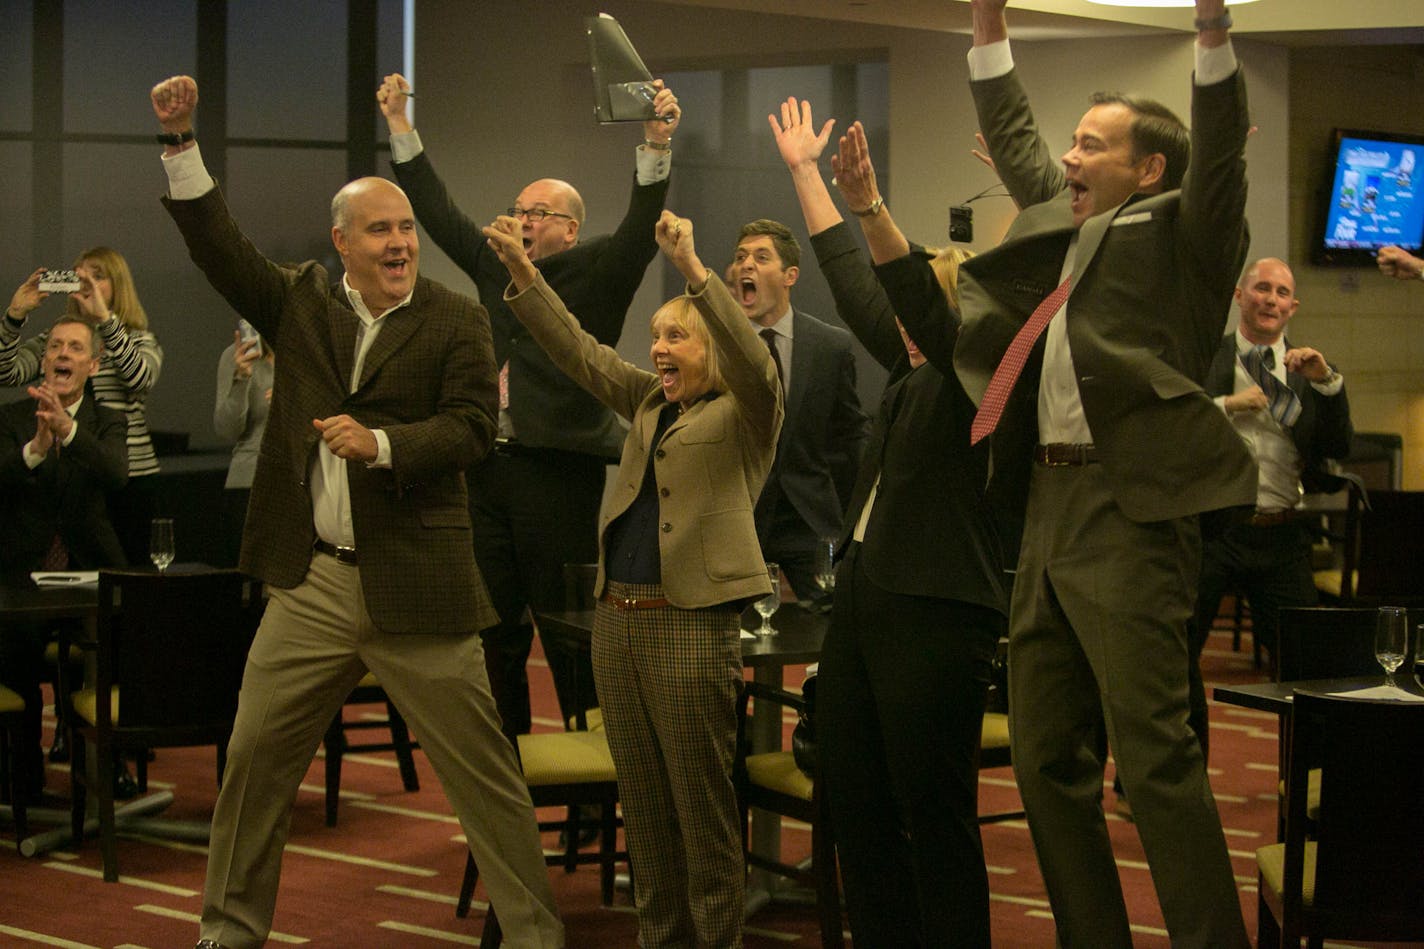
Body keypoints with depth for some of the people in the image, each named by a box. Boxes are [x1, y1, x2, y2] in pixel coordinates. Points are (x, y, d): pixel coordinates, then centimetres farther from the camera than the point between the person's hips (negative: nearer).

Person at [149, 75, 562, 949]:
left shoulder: (456, 322, -2)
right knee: (255, 759, 10)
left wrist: (381, 443, -25)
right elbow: (218, 244, 2)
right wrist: (181, 140, -7)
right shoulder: (302, 302, 8)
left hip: (413, 584, -3)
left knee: (483, 770, 0)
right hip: (312, 583, 4)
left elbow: (472, 428, -11)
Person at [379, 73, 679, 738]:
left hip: (558, 476, -6)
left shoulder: (596, 273, 0)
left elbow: (640, 228, -16)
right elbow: (437, 212, 19)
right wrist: (400, 126, 17)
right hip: (488, 471, 6)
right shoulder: (495, 266, 15)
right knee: (494, 630, 12)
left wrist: (657, 144, -30)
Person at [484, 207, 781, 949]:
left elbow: (752, 359, -20)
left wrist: (692, 268, -28)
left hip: (692, 623, -7)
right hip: (617, 616, 7)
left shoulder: (744, 412, -1)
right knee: (642, 803, 12)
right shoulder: (650, 402, 17)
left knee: (703, 805, -2)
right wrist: (523, 274, 4)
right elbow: (579, 351, 15)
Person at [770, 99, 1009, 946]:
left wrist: (870, 208, -36)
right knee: (855, 804, 11)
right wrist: (804, 171, 24)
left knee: (935, 816, -3)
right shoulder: (913, 372, 16)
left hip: (934, 618, -9)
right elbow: (853, 284, 21)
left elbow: (919, 298, -24)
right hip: (862, 599, 9)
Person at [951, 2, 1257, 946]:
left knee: (1154, 756, -12)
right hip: (1051, 505, 9)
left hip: (1128, 509, -9)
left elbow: (1218, 153, -16)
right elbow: (1014, 137, 32)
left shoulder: (1180, 232, 1)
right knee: (1048, 760, 11)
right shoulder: (1067, 224, 20)